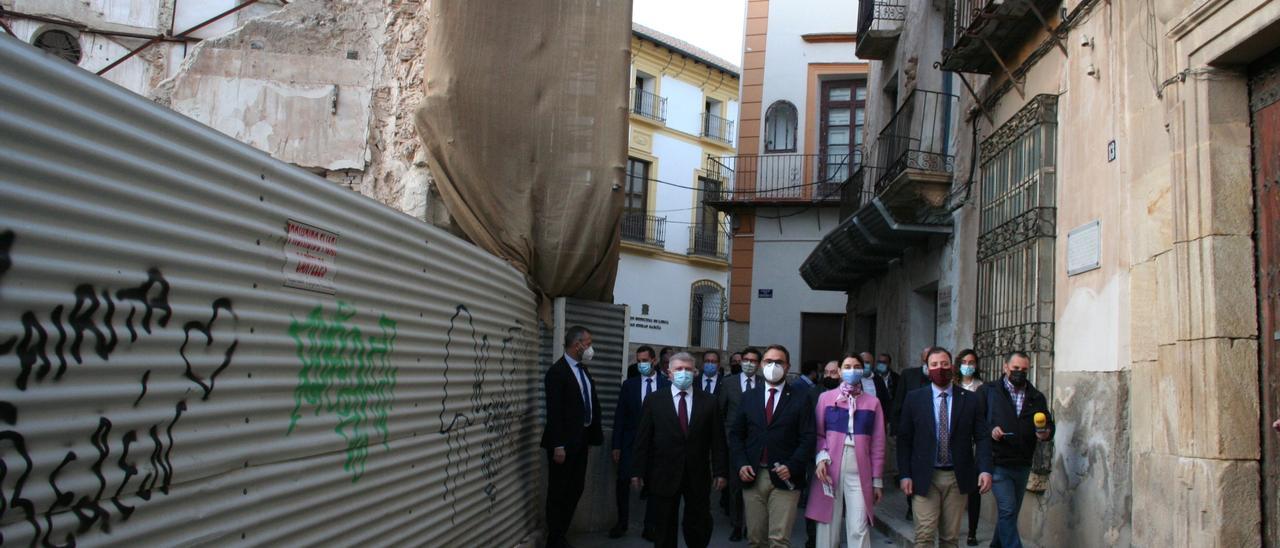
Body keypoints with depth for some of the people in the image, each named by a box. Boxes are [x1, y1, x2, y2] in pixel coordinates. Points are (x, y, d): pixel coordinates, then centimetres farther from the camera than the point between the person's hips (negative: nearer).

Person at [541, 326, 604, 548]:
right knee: (558, 492, 3)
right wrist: (558, 446, -21)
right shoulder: (557, 372, -16)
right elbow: (554, 412, -19)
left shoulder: (583, 370, 10)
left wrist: (596, 432, 10)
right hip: (564, 443, -8)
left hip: (581, 440, 8)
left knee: (575, 490, 15)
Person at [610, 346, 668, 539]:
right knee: (623, 482, -3)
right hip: (631, 442, 1)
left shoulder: (666, 385, 0)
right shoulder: (629, 384, 4)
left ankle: (649, 528, 18)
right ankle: (621, 523, 16)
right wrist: (616, 446, 0)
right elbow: (620, 416, 3)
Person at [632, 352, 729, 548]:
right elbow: (643, 440, 0)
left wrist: (720, 471, -2)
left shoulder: (709, 401, 3)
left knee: (700, 527, 6)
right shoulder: (654, 401, 1)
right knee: (664, 530, 9)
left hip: (698, 475, 1)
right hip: (664, 474, 0)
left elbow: (718, 440, 2)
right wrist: (638, 472, -3)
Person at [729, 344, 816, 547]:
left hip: (784, 479, -3)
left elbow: (807, 439, -2)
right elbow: (735, 434, 11)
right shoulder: (749, 397, 11)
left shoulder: (800, 400, 3)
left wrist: (792, 467, -15)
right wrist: (740, 465, -3)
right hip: (753, 477, 3)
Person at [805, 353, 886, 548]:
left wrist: (877, 479, 6)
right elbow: (818, 433, 7)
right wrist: (821, 458, -11)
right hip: (830, 468, 0)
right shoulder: (825, 398, 6)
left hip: (860, 471, 0)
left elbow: (877, 444, 7)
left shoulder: (872, 402, 7)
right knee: (828, 526, 4)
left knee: (859, 530, -4)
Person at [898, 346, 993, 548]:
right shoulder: (914, 398, 2)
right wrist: (905, 474, -5)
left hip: (957, 478, 1)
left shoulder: (971, 399, 4)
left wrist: (985, 469, -12)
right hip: (924, 478, -1)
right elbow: (904, 439, 2)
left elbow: (982, 438, 2)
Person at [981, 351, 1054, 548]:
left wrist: (1046, 433, -12)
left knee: (1011, 512, 15)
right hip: (998, 463, -5)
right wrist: (990, 430, -19)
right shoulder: (989, 391, -1)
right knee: (1008, 509, -12)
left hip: (1022, 465, 5)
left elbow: (1048, 424, 10)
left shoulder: (1036, 397, 10)